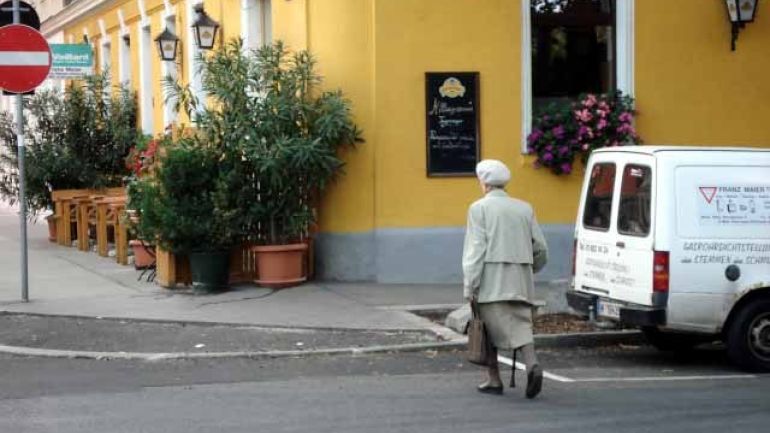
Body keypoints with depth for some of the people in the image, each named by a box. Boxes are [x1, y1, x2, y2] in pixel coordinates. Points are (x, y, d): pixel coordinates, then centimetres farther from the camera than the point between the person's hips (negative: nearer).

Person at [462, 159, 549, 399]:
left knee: (491, 327, 4)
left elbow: (476, 248, -9)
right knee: (520, 325, 3)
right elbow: (540, 248, 12)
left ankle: (494, 380, 8)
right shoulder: (524, 208, 13)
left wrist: (469, 285, -10)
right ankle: (532, 364, -21)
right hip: (520, 280, 4)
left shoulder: (480, 208, -1)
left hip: (492, 280, -4)